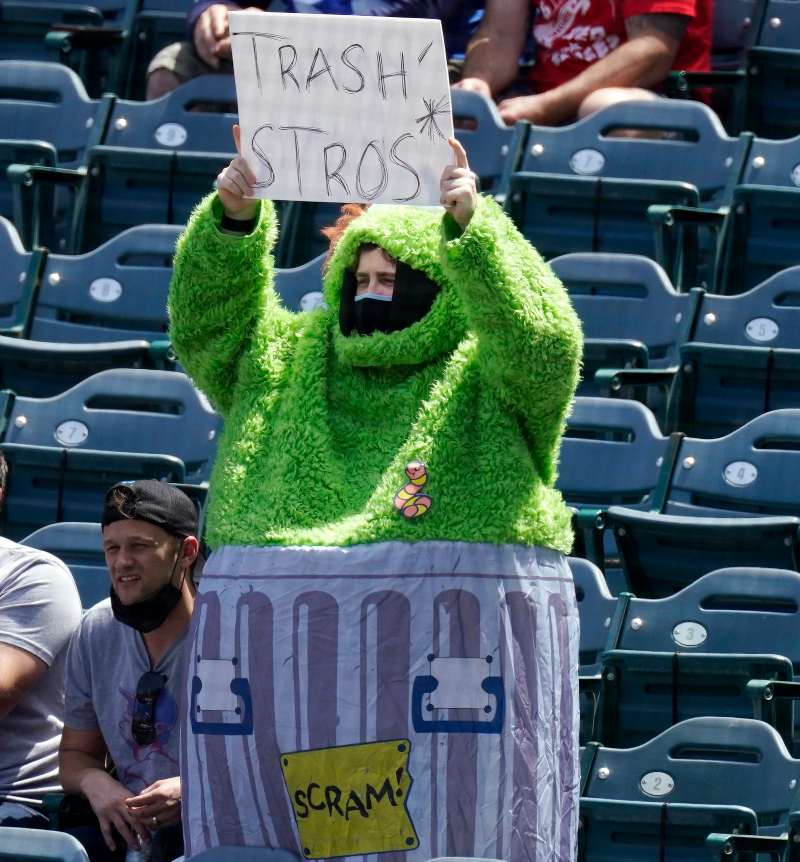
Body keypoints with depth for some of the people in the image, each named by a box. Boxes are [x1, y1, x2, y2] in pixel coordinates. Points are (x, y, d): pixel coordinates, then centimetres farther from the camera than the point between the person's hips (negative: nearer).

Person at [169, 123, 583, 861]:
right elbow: (205, 323, 8)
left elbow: (538, 336, -12)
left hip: (450, 646, -4)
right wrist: (233, 219, -9)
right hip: (293, 656, 4)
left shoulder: (491, 371, 7)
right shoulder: (289, 361, 20)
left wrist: (470, 225, -25)